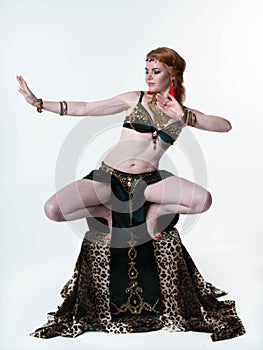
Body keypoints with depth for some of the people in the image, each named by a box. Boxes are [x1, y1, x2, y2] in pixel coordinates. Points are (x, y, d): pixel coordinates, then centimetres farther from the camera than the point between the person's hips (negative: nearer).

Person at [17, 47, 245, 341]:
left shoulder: (182, 112, 11)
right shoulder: (135, 99, 6)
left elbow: (225, 126, 1)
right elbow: (84, 109, 4)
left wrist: (183, 116, -9)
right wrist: (38, 102, -3)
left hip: (148, 181, 0)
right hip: (110, 177, 0)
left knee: (204, 200, -26)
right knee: (52, 210, -21)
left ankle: (154, 208, 0)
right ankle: (106, 211, 3)